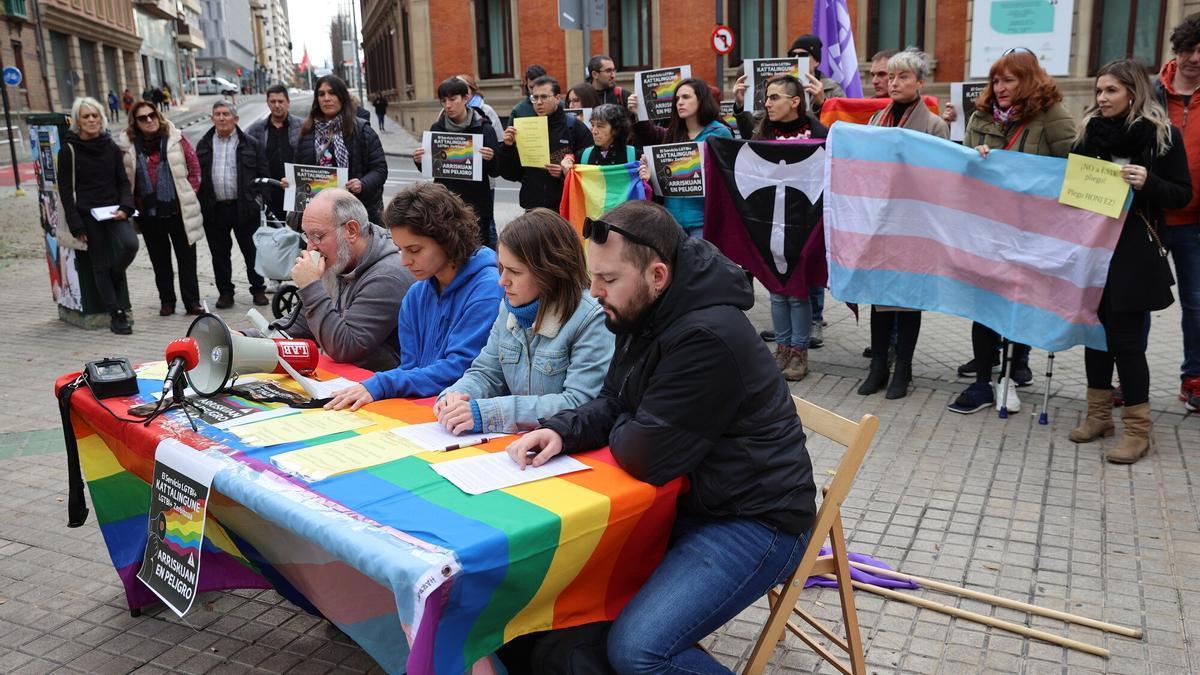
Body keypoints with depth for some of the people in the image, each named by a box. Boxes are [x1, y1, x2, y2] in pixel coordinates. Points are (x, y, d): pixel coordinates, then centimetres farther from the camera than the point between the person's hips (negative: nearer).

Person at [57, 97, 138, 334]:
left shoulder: (111, 147, 7)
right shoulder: (69, 150, -3)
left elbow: (123, 181, 11)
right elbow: (65, 190, -2)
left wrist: (125, 207, -8)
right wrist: (76, 225, -9)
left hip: (113, 210, 2)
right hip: (87, 214, -2)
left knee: (130, 244, -24)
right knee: (101, 265, 1)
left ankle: (114, 277, 8)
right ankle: (117, 315, 9)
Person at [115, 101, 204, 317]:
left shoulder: (175, 138, -1)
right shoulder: (127, 145, 0)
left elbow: (194, 167, 2)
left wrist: (189, 194, -1)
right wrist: (133, 206, 0)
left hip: (179, 210, -1)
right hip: (148, 213, 1)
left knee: (187, 258, 2)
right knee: (159, 259, 10)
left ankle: (192, 302, 9)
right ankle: (166, 301, 20)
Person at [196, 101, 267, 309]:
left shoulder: (250, 144, 3)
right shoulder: (204, 145, 10)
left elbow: (262, 174, 3)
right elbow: (197, 176, 11)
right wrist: (201, 204, 2)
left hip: (244, 207, -2)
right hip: (214, 209, 2)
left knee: (252, 250, 4)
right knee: (219, 253, 8)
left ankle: (258, 290, 16)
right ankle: (225, 292, 19)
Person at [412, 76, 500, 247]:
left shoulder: (483, 128, -4)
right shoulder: (437, 128, 5)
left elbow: (496, 171, -3)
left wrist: (490, 159, -23)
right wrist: (419, 161, -8)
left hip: (476, 203, -2)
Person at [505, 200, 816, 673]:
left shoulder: (708, 338, -28)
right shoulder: (648, 316, 4)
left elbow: (645, 456, -26)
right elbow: (612, 406, 11)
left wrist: (615, 433, -4)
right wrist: (560, 432, -9)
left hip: (753, 521, -9)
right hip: (688, 499, 9)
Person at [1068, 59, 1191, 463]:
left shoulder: (1163, 135, -4)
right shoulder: (1090, 130, 7)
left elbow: (1182, 194, -3)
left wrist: (1148, 182, -21)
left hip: (1134, 252, -4)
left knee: (1125, 337, -5)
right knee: (1095, 329, 10)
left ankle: (1137, 429, 6)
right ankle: (1098, 414, 22)